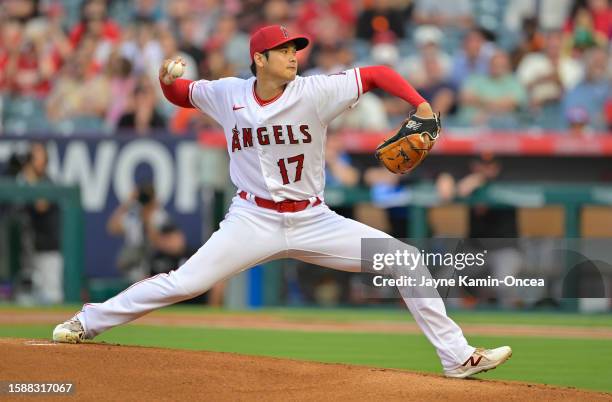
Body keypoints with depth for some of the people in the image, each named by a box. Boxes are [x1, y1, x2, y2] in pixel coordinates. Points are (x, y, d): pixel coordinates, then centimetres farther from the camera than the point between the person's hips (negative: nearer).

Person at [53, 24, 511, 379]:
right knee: (183, 283, -13)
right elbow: (182, 95, 13)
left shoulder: (315, 92, -11)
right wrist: (167, 82, -11)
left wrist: (421, 105, -24)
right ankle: (87, 322, 6)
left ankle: (457, 357, -2)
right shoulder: (227, 94, -5)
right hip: (254, 220, -1)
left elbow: (376, 74, -9)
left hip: (313, 221, 1)